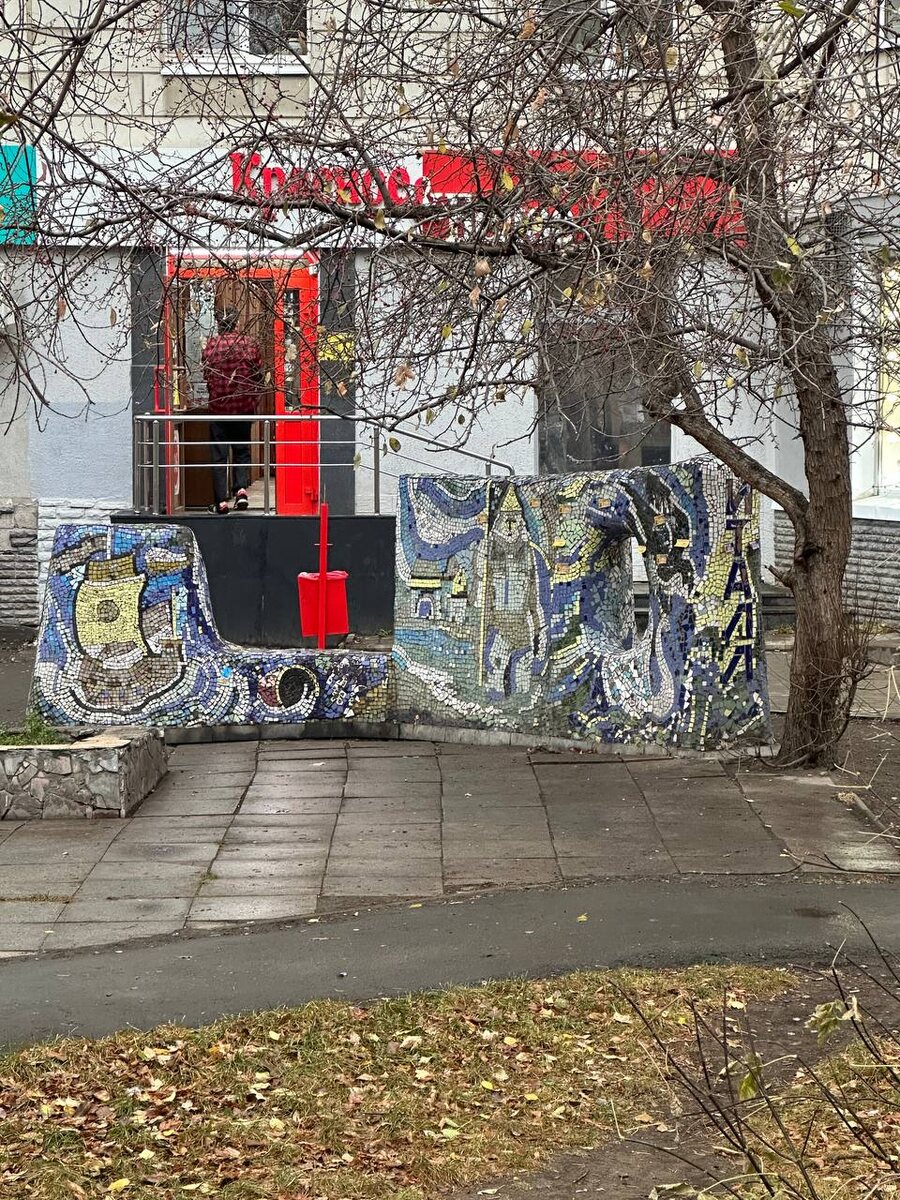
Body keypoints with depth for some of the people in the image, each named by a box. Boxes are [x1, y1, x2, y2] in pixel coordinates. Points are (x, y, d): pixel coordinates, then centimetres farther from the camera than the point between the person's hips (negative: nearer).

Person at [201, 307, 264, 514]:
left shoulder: (212, 344, -8)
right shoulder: (250, 343, -5)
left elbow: (206, 374, 1)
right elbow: (258, 374, 1)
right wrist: (254, 400, 13)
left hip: (218, 405, -1)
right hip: (244, 406, 1)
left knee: (219, 455, 5)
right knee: (242, 450, 17)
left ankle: (221, 501, 2)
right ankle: (241, 489, 0)